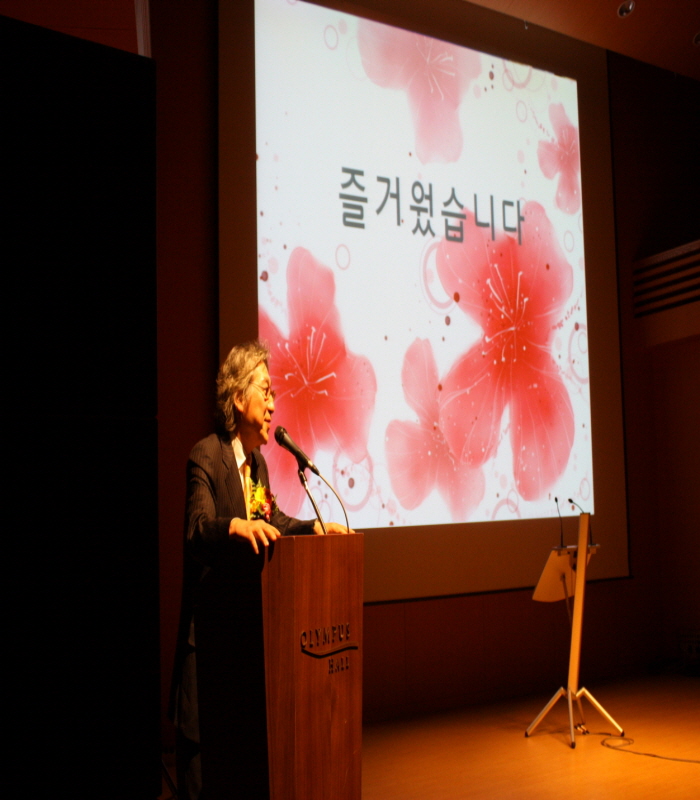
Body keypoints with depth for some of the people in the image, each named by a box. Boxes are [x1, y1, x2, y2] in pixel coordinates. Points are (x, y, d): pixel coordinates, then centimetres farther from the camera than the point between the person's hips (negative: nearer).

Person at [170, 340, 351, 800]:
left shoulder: (258, 462, 12)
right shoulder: (206, 455, -14)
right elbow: (197, 527, -28)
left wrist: (316, 527, 9)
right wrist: (238, 526, -45)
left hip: (251, 618, 8)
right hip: (212, 623, -8)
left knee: (254, 735, 16)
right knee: (204, 737, 0)